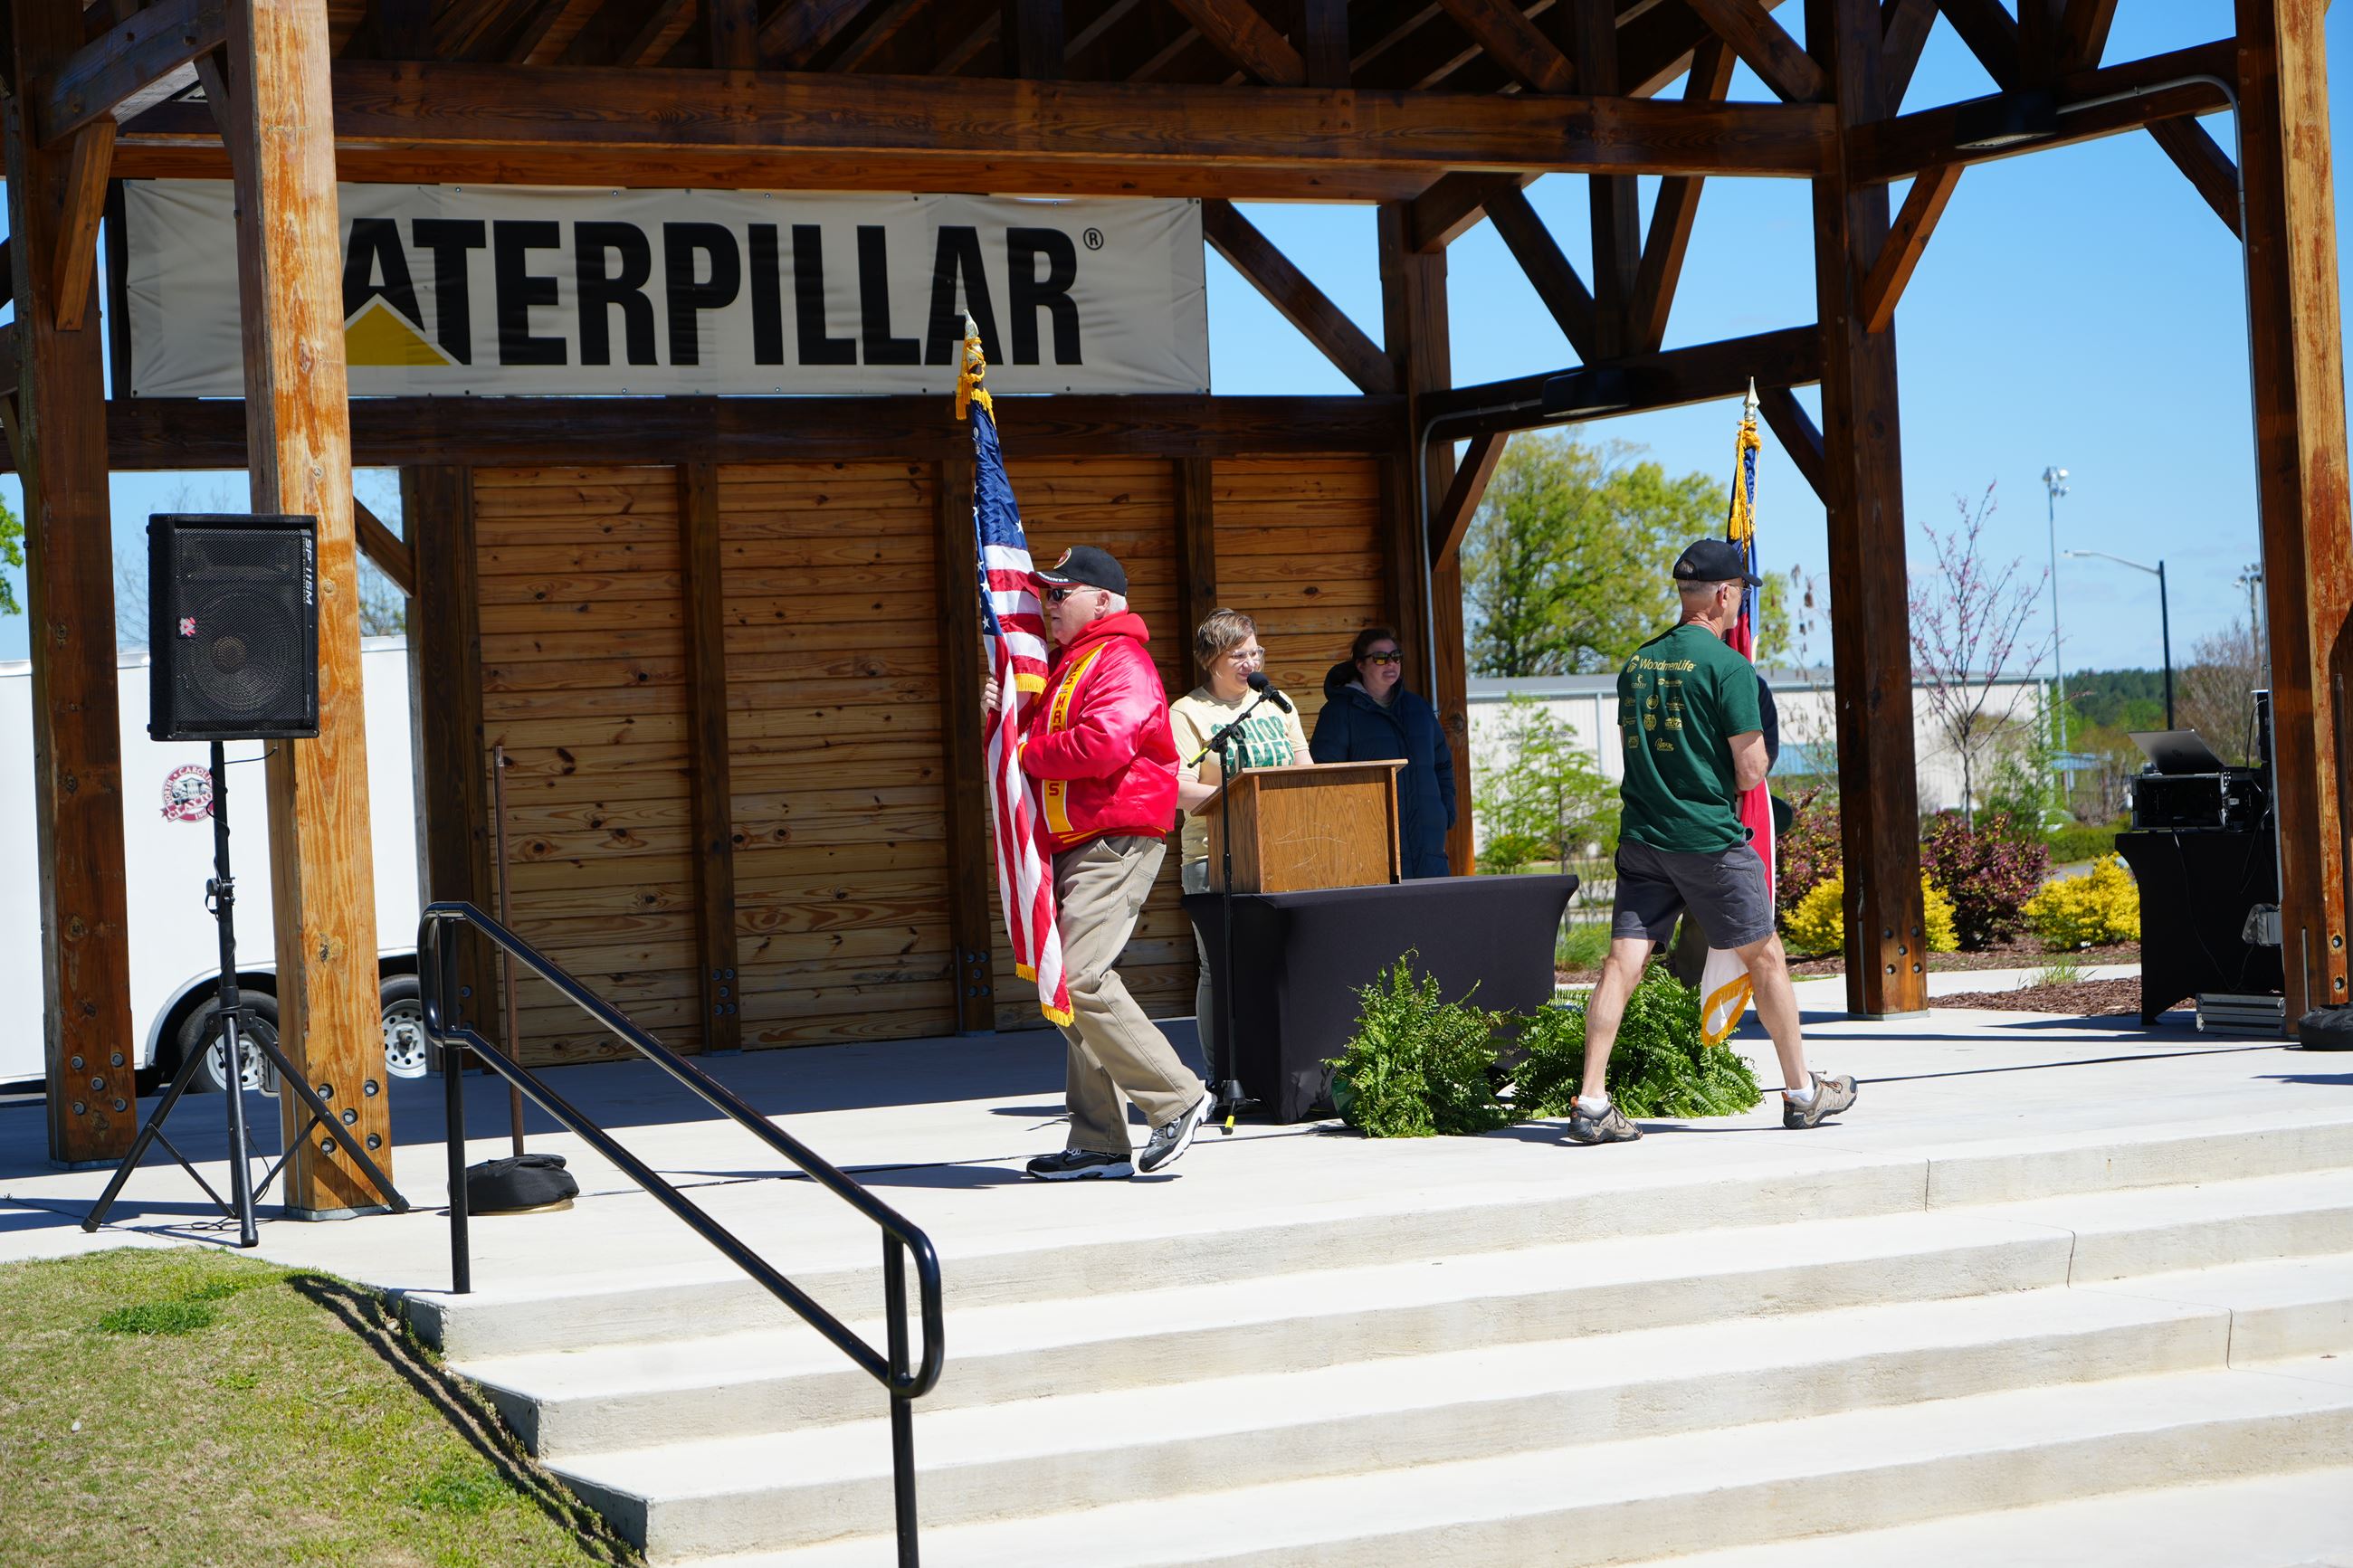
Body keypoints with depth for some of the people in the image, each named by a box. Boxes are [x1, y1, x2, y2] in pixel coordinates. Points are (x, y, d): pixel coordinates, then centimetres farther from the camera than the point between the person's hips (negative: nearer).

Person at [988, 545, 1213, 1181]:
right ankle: (1099, 1144, 9)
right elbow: (1041, 736, 28)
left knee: (1080, 979, -19)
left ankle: (1177, 1098, -10)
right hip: (1072, 845, 11)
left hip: (1114, 842, -10)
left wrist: (1026, 752, -12)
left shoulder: (1121, 663, -9)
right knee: (1072, 985, 7)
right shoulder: (1065, 664, 24)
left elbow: (1103, 745, -25)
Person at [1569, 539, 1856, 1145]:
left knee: (1621, 965, 0)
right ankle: (1802, 1094, 20)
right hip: (1710, 839, -5)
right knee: (1766, 958, 10)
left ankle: (1591, 1104, -8)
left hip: (1642, 840, 6)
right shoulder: (1728, 665, -10)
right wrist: (1754, 761, 11)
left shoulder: (1637, 662, 11)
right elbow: (1750, 772, -11)